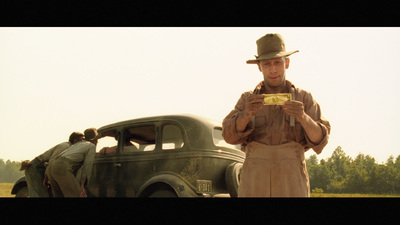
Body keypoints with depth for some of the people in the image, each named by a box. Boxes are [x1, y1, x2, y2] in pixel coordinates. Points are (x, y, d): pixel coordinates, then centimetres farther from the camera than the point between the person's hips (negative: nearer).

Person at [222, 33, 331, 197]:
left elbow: (320, 140, -4)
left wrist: (303, 117, -25)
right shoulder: (247, 100, 10)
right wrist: (248, 113, -27)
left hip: (292, 188, 0)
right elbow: (230, 134, -6)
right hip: (254, 188, 1)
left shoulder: (304, 99, 8)